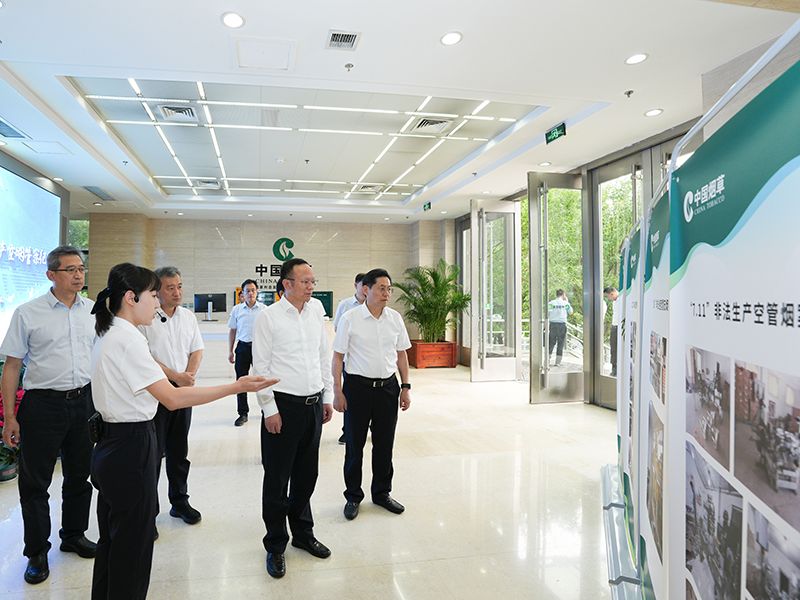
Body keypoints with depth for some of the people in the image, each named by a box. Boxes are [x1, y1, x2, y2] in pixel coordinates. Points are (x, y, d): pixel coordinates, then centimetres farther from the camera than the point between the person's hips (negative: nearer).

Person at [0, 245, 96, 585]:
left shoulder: (94, 311, 3)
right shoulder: (28, 313, -6)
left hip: (84, 401, 3)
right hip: (43, 403, -3)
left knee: (79, 476, 16)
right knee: (35, 481, 7)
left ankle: (74, 535, 36)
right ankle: (37, 553, 23)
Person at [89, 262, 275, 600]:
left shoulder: (108, 334, 9)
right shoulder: (127, 338, -21)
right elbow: (173, 399, -26)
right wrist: (237, 387, -26)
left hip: (111, 444, 10)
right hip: (131, 448, -10)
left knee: (112, 539, 23)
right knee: (132, 545, 5)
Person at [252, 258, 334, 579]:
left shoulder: (316, 309, 6)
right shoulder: (268, 317, -9)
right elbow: (260, 366, -8)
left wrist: (328, 396, 11)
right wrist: (270, 409, -10)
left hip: (314, 404, 5)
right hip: (283, 405, -5)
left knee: (307, 474, 17)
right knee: (277, 478, 6)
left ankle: (303, 533, 35)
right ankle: (276, 545, 23)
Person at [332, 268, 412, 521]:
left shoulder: (395, 318, 4)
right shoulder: (350, 319, -8)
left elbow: (401, 354, 11)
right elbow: (337, 357, -4)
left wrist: (406, 387, 7)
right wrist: (337, 391, -7)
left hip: (388, 386, 4)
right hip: (358, 386, -3)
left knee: (385, 444, 13)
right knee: (354, 445, 8)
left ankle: (382, 493, 31)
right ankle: (353, 496, 25)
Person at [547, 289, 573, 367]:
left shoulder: (551, 303, -2)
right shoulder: (565, 303, -1)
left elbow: (547, 314, -3)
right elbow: (570, 312, 14)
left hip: (553, 324, 1)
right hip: (562, 325, -1)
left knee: (551, 343, 8)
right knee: (560, 344, 7)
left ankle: (547, 360, 3)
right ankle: (557, 362, 8)